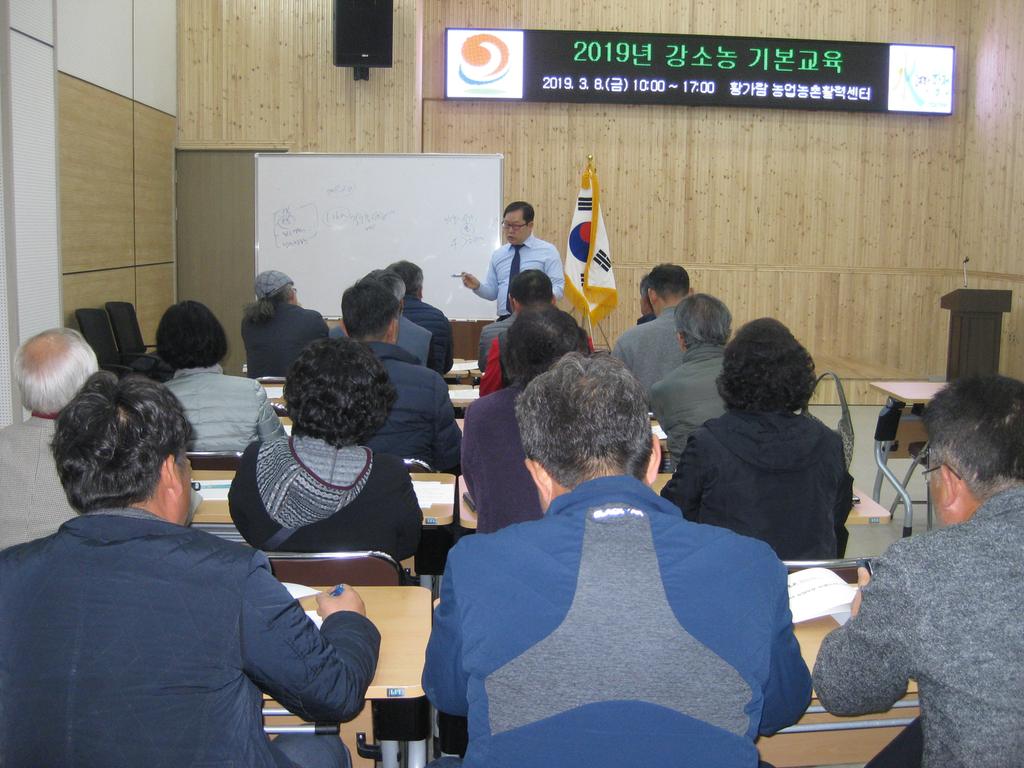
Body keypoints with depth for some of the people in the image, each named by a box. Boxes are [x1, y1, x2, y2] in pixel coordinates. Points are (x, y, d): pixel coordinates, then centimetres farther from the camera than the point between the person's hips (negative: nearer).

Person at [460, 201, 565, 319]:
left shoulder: (548, 251, 3)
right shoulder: (497, 255, 14)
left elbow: (558, 287, -3)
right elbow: (492, 292, 17)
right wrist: (477, 286, -4)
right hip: (504, 321, 3)